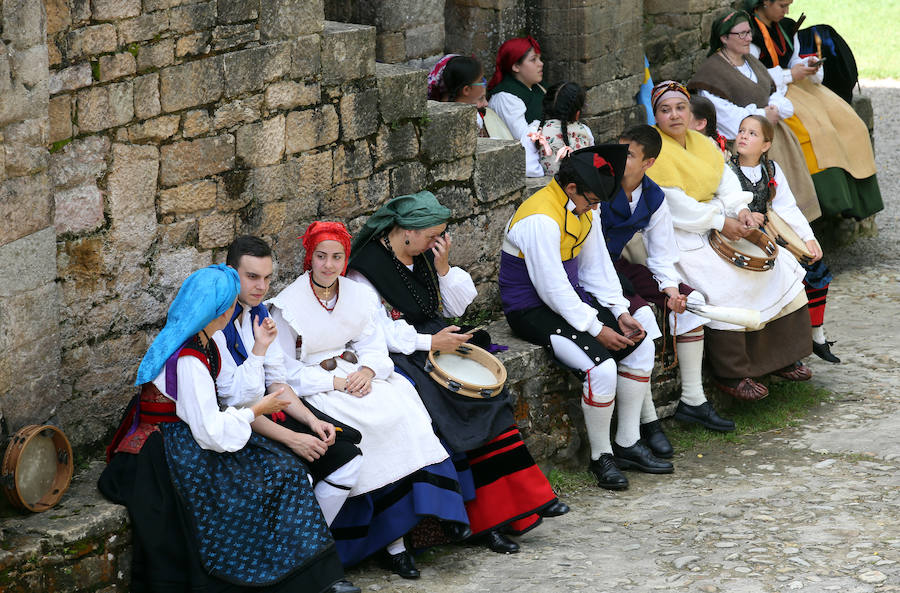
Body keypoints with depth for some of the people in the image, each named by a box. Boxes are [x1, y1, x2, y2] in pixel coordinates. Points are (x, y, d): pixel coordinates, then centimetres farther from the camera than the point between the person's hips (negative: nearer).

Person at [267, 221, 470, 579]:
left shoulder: (359, 296, 11)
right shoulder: (288, 305, -4)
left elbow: (374, 345, 8)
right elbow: (284, 369, -8)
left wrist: (368, 370, -15)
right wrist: (334, 382, -16)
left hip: (359, 376, 5)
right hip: (314, 388, -5)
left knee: (400, 411, -23)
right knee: (369, 423, -30)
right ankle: (393, 538, -24)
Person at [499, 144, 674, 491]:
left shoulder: (584, 209, 4)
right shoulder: (540, 219, -26)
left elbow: (598, 267, 11)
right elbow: (552, 288, -26)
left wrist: (621, 313, -2)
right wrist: (596, 329, -22)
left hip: (574, 299, 10)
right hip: (534, 310, -10)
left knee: (641, 344, 0)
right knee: (602, 367, -26)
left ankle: (627, 443, 8)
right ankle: (601, 457, -8)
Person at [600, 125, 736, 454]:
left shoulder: (654, 199, 2)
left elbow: (661, 253, 8)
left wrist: (670, 288, -11)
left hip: (617, 266, 8)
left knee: (692, 301, 0)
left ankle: (692, 401, 6)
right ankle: (647, 421, -22)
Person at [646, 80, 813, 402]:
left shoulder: (701, 143, 12)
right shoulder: (653, 151, -14)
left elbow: (726, 178, 7)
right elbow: (673, 206, -20)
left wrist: (740, 209, -13)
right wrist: (720, 222, -21)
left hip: (718, 224, 9)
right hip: (677, 235, -9)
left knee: (778, 266, 3)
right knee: (727, 283, -28)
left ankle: (778, 357, 13)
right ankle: (731, 374, -18)